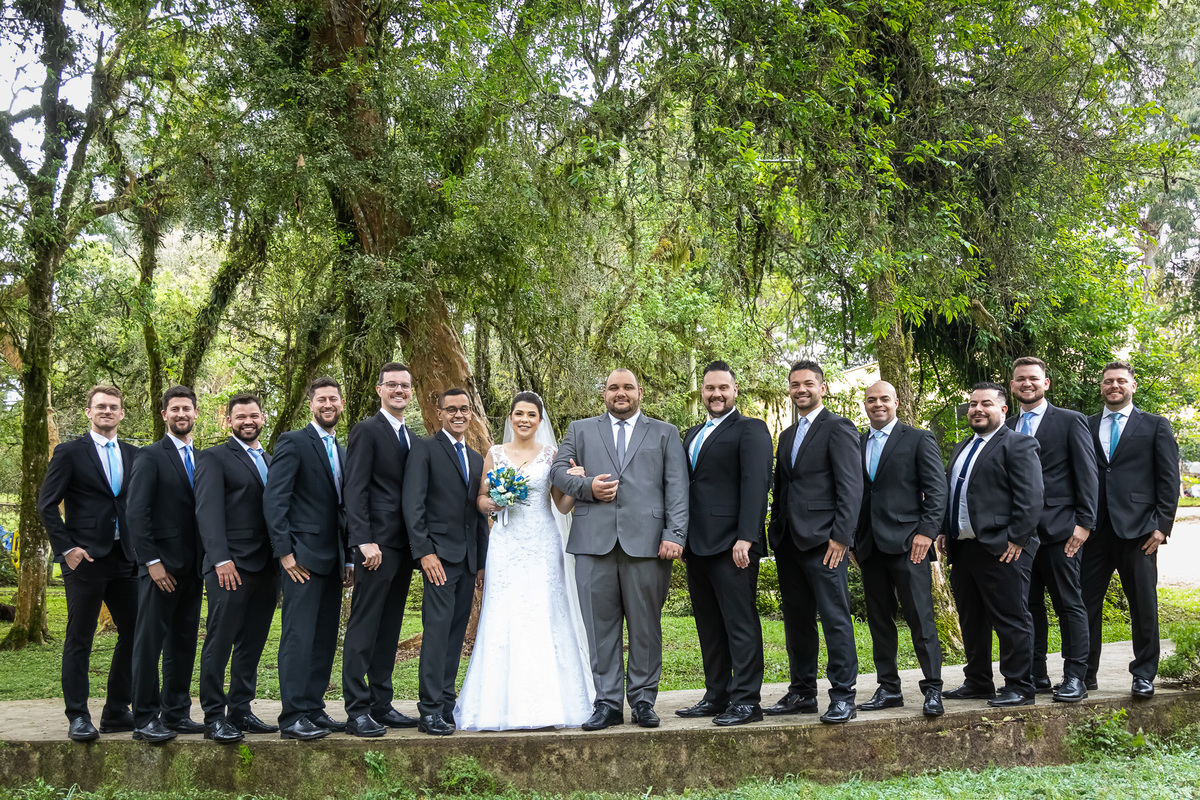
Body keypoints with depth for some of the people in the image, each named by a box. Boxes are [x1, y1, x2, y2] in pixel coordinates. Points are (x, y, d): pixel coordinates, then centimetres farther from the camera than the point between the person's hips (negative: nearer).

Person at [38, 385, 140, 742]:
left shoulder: (133, 455, 12)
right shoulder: (70, 452, -1)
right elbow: (46, 504, -3)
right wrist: (67, 548, -9)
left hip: (124, 558, 5)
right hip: (85, 559, -5)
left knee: (134, 633, 6)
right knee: (79, 639, 0)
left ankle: (116, 712, 16)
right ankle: (78, 717, 6)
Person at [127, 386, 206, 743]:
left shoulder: (201, 459, 16)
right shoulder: (151, 456, -2)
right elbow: (136, 512, -9)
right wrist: (152, 561, -15)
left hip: (191, 569, 6)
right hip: (161, 566, -6)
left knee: (184, 644, 9)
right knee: (150, 643, -4)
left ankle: (176, 714, 15)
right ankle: (145, 719, 0)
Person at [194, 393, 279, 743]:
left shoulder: (271, 462, 20)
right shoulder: (215, 458, 1)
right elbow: (208, 513, -9)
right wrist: (221, 559, -19)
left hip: (266, 567, 6)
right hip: (231, 567, -6)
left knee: (252, 645, 9)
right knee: (219, 643, -5)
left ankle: (240, 711, 15)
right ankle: (214, 718, -1)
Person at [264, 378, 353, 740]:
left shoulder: (342, 451, 19)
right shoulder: (293, 442, -4)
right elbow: (273, 499, -11)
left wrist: (348, 560, 15)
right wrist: (285, 551, -16)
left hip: (332, 560, 8)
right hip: (303, 557, -7)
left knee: (325, 639, 9)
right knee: (299, 636, -8)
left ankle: (314, 710, 15)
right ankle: (293, 718, -7)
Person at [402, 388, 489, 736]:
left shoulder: (477, 459, 20)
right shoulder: (425, 449, 0)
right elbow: (413, 504, -9)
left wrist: (483, 561, 16)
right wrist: (424, 551, -16)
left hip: (468, 559, 6)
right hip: (439, 553, -6)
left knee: (457, 632, 6)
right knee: (438, 627, -12)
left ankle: (447, 705, 9)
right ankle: (430, 710, -12)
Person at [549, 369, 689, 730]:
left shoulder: (665, 433, 14)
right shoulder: (580, 430, 18)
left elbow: (677, 488, 6)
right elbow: (558, 470, 13)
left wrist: (675, 535, -6)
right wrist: (587, 486, -7)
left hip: (646, 542, -1)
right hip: (594, 542, 1)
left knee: (645, 626, 3)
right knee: (600, 626, 2)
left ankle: (643, 700, 13)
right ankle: (607, 703, 9)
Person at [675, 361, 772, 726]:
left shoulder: (750, 429, -2)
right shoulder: (692, 435, 21)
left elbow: (756, 484, -12)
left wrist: (745, 537, -21)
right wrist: (682, 539, 14)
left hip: (731, 544, -8)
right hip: (697, 545, 8)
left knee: (740, 623, -5)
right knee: (709, 626, 11)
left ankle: (746, 700, -1)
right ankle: (717, 696, 19)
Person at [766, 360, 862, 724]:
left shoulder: (838, 428, -3)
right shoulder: (787, 436, 21)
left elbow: (851, 486, -11)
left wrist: (841, 535, -17)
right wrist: (777, 536, 14)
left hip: (823, 541, -8)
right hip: (789, 542, 8)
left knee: (835, 618, -6)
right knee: (796, 621, 11)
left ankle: (843, 697, -2)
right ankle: (802, 693, 19)